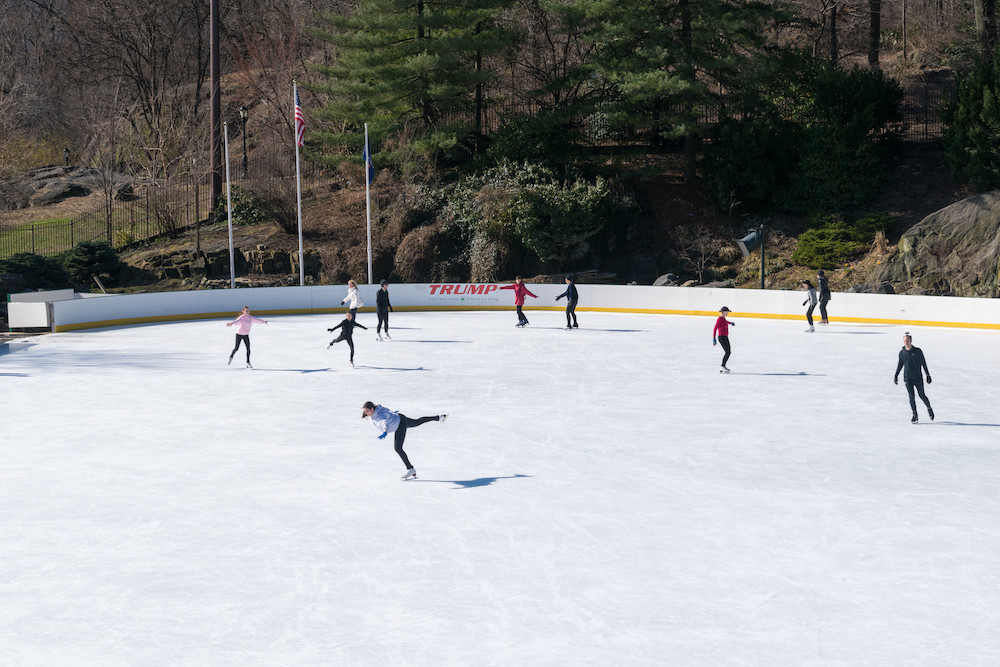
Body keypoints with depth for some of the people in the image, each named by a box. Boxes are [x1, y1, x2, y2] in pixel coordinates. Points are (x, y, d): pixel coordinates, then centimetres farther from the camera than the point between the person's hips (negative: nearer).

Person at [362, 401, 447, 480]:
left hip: (400, 424, -9)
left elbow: (385, 423, -62)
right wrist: (392, 412, 31)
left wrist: (384, 432, -82)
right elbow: (386, 409, 10)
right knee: (417, 422, 33)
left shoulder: (380, 415, -39)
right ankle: (438, 418, 55)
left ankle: (411, 470, -9)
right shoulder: (374, 410, -13)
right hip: (397, 417, 9)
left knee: (398, 448, -17)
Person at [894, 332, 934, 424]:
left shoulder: (918, 351, -5)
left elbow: (923, 364, -1)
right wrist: (896, 375, 15)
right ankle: (914, 414, 8)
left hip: (918, 377, -2)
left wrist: (928, 375, -1)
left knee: (921, 395, 2)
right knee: (911, 396, -2)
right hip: (907, 379, 2)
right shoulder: (902, 353, 2)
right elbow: (900, 365, 14)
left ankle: (929, 408, 28)